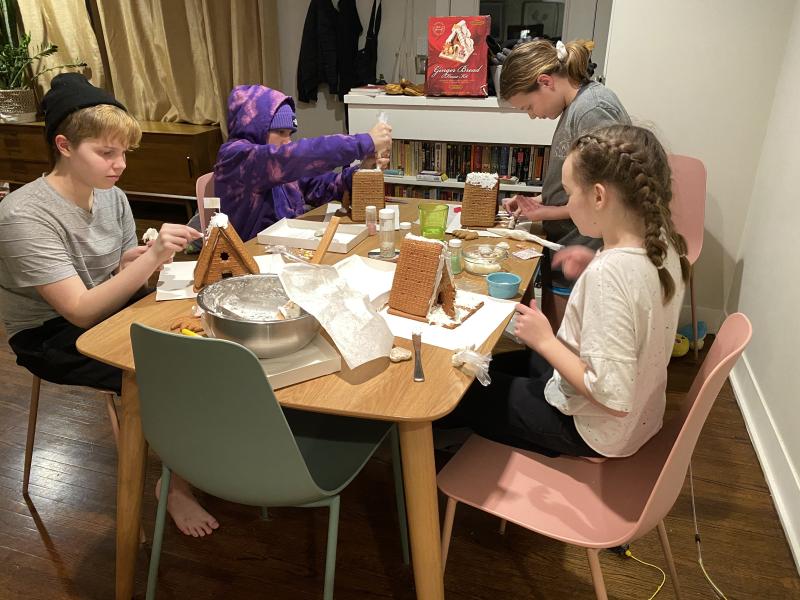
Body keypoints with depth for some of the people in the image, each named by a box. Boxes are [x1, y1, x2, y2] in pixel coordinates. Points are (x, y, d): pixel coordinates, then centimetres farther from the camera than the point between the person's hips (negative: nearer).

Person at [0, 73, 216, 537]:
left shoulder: (112, 198, -1)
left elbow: (126, 281, 4)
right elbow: (81, 310, -27)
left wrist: (145, 259, -19)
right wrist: (151, 259, -37)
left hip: (112, 309, 6)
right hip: (53, 336, -6)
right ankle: (177, 482, -2)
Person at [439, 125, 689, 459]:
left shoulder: (608, 274, -35)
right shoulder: (661, 243, -8)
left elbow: (613, 397, -33)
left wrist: (545, 340, -23)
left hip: (593, 429, -8)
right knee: (501, 363, 23)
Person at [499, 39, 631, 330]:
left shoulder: (593, 111, -19)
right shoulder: (576, 105, 10)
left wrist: (547, 212, -11)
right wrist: (539, 201, 6)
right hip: (563, 246, 9)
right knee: (553, 336, 19)